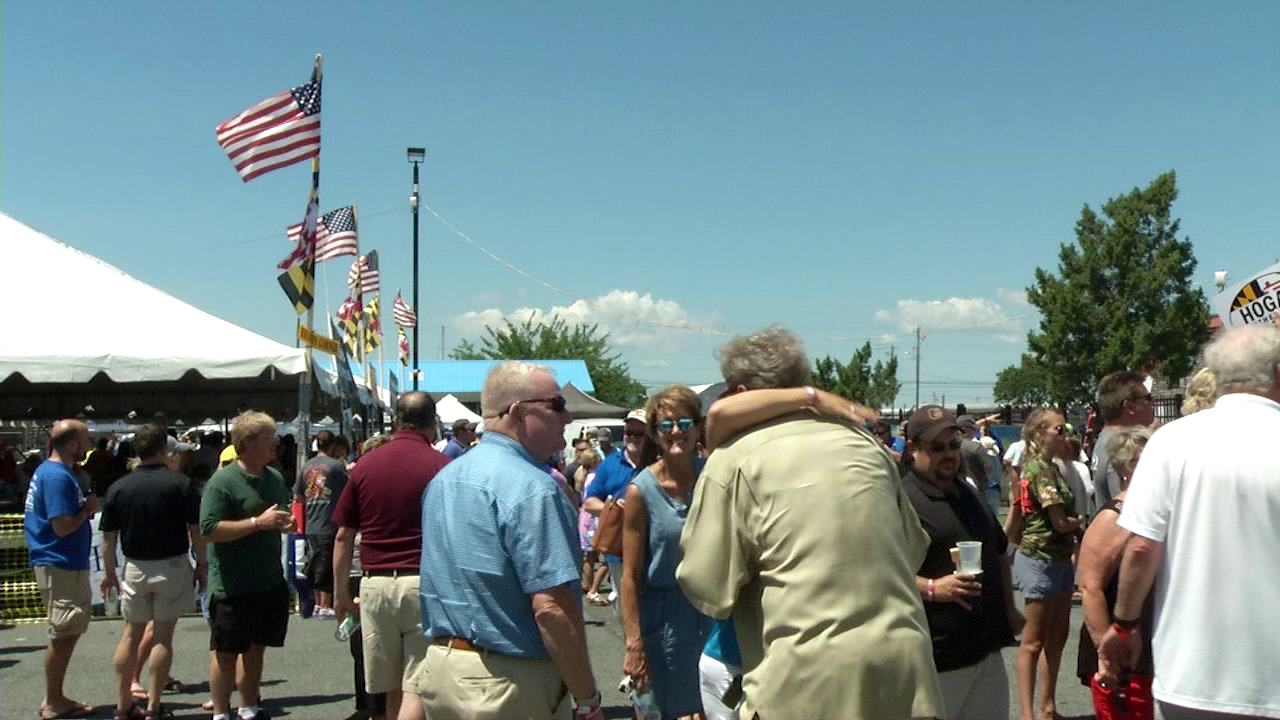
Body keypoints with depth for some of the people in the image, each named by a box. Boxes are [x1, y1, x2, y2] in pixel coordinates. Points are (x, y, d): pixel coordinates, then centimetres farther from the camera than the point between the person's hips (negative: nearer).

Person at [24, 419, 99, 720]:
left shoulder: (50, 470, 12)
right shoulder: (58, 476, -20)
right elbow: (63, 526, -24)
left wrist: (85, 504, 3)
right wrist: (88, 508, -9)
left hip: (65, 564, 10)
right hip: (61, 566, -10)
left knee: (66, 634, 16)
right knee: (63, 636, -1)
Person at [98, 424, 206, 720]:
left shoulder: (119, 487, -1)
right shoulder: (180, 483, -9)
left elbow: (108, 537, 3)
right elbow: (196, 530, -9)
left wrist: (109, 572, 14)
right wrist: (202, 565, 2)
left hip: (135, 568, 3)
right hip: (172, 565, -3)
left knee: (131, 633, 14)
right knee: (163, 635, 4)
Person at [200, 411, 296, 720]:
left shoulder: (275, 477, 9)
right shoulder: (223, 481, -14)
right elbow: (209, 530, -21)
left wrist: (288, 522, 0)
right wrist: (258, 522, -24)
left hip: (270, 582, 7)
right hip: (233, 586, -7)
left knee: (256, 648, 16)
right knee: (226, 653, 5)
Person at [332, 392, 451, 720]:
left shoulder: (365, 465, 4)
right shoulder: (442, 466, -6)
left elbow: (344, 536, 7)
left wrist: (341, 591, 17)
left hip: (376, 584, 4)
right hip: (424, 583, -3)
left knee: (392, 689, 15)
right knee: (417, 688, -1)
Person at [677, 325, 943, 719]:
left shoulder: (735, 459, -7)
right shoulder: (865, 443, 9)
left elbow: (709, 590, -7)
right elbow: (914, 547, 16)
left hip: (809, 681, -5)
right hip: (904, 667, 5)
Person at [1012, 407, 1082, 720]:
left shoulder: (1050, 466, 12)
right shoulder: (1040, 469, -18)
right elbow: (1060, 522, -20)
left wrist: (1073, 522, -8)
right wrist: (1082, 522, -2)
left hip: (1058, 557, 9)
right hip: (1040, 558, -9)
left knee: (1057, 636, 15)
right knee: (1034, 641, -3)